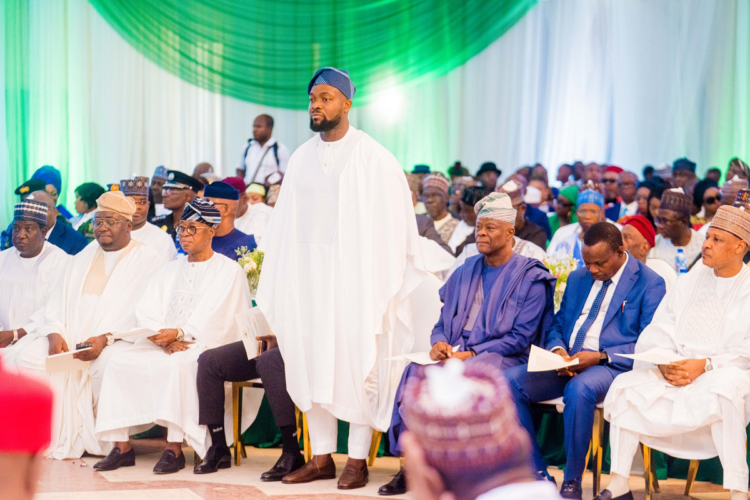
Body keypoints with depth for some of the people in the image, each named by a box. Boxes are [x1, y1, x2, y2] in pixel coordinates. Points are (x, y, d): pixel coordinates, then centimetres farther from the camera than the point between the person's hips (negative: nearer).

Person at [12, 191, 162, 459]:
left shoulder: (146, 259, 2)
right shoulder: (84, 257, 21)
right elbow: (58, 300, 15)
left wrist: (106, 339, -23)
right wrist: (55, 333, -7)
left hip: (118, 342, -5)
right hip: (71, 336, 6)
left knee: (106, 365, -38)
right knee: (27, 358, -18)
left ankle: (99, 441, -18)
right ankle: (58, 438, -13)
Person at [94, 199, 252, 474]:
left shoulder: (229, 271, 4)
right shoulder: (170, 270, 22)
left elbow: (215, 322, -9)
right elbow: (146, 312, 9)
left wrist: (178, 333, -20)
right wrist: (164, 339, -11)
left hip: (206, 347, -6)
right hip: (165, 345, 6)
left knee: (177, 364, -37)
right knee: (120, 361, -19)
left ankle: (174, 448, -35)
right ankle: (121, 446, -19)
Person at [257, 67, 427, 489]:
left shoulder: (372, 157, -4)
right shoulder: (302, 157, 12)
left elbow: (392, 220, -6)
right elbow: (285, 224, 14)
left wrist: (383, 284, -12)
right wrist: (276, 277, 9)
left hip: (355, 273, -5)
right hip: (309, 274, 5)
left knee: (357, 364, -3)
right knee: (312, 364, 5)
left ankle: (358, 459, 4)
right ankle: (321, 458, 12)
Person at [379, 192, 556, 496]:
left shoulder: (530, 278, 1)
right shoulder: (465, 272, 19)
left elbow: (520, 338, -7)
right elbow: (443, 321, 20)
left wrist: (472, 354, -16)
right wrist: (440, 343, -4)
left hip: (501, 358, -5)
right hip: (455, 354, 5)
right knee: (415, 372, -26)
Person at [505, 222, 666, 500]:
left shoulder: (649, 284, -1)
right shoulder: (578, 278, 19)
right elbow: (557, 324, 22)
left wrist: (600, 357, -19)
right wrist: (557, 349, -3)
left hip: (612, 365, -6)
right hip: (567, 362, 6)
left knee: (579, 389, -39)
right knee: (510, 381, -17)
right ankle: (537, 475, -10)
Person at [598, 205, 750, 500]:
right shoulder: (690, 281, 15)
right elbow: (657, 333, 8)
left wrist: (706, 364, -22)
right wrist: (665, 363, -13)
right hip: (676, 376, 5)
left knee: (723, 390, -38)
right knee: (626, 385, -19)